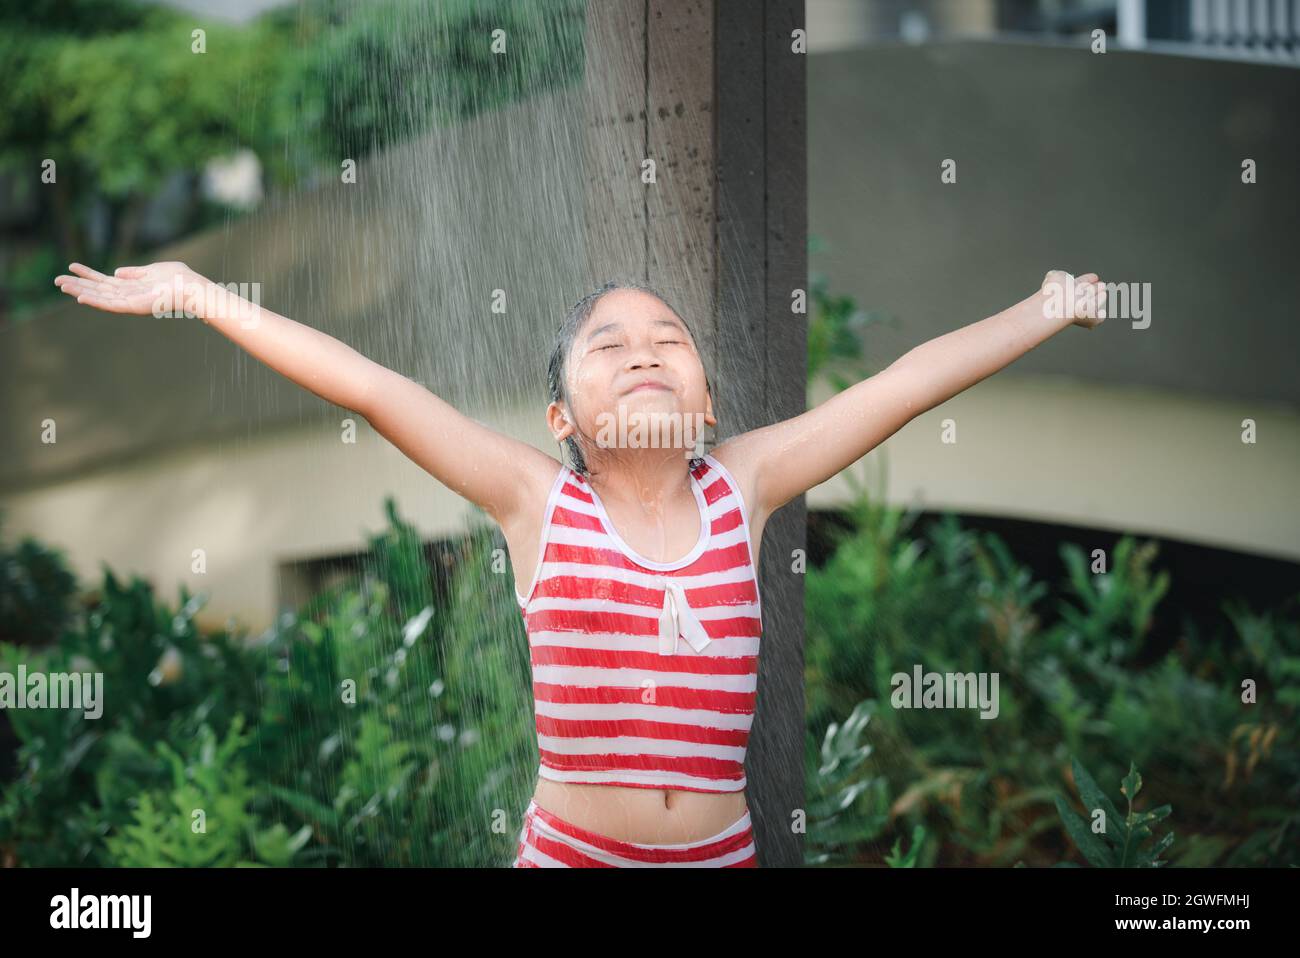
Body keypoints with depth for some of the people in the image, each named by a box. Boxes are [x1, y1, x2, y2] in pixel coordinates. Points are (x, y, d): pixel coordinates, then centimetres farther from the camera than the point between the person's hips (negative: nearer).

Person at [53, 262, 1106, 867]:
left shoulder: (743, 485, 2)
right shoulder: (536, 499, -4)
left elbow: (913, 379, 3)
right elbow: (367, 385, -8)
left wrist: (1055, 306, 8)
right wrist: (197, 296, -8)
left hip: (723, 852, 2)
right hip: (570, 851, -2)